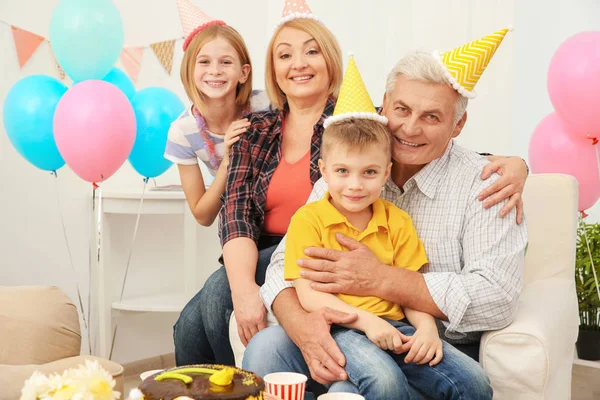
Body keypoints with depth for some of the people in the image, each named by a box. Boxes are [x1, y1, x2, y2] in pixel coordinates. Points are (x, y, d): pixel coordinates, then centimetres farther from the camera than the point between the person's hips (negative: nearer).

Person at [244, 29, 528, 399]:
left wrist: (379, 280, -22)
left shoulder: (483, 185, -6)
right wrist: (301, 323, -25)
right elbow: (288, 264, -1)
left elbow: (498, 299, -17)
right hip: (341, 341, 2)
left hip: (439, 352, -1)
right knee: (266, 347, -26)